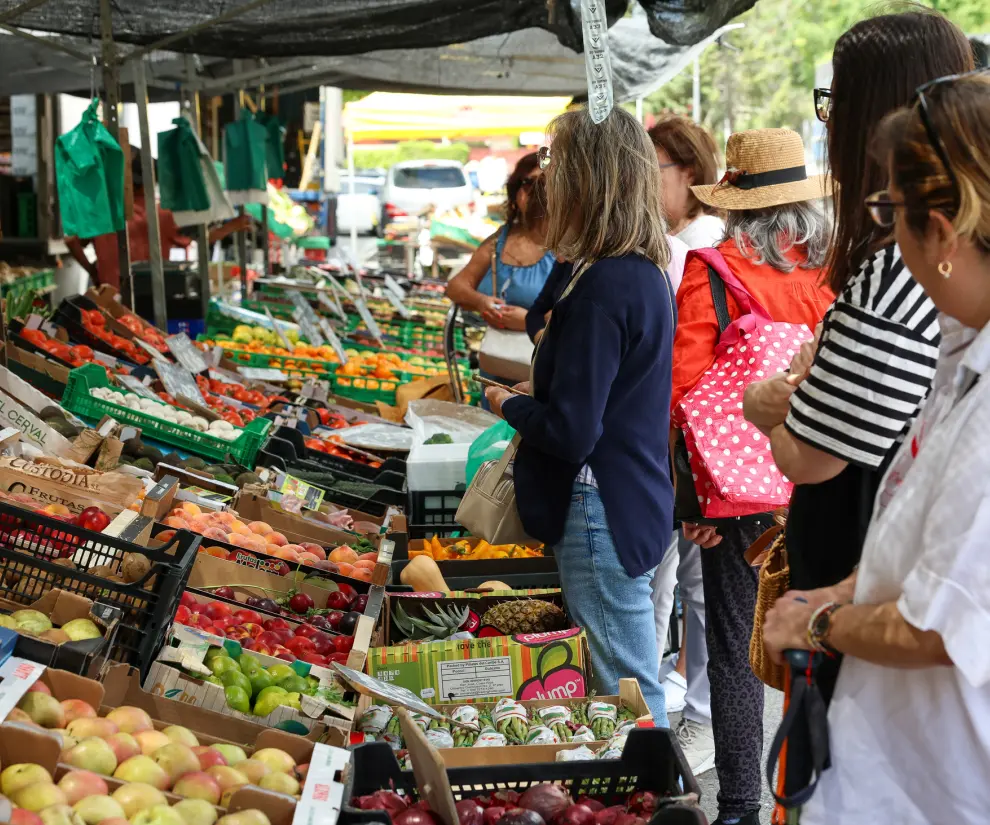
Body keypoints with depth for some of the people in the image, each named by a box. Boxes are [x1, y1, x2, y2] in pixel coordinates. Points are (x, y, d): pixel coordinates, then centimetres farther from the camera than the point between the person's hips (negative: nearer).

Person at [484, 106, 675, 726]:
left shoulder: (603, 287, -21)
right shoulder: (648, 273, 8)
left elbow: (570, 431, -22)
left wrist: (507, 404, -5)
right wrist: (539, 392, 12)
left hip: (601, 513, -10)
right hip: (639, 499, 10)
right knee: (635, 686, 19)